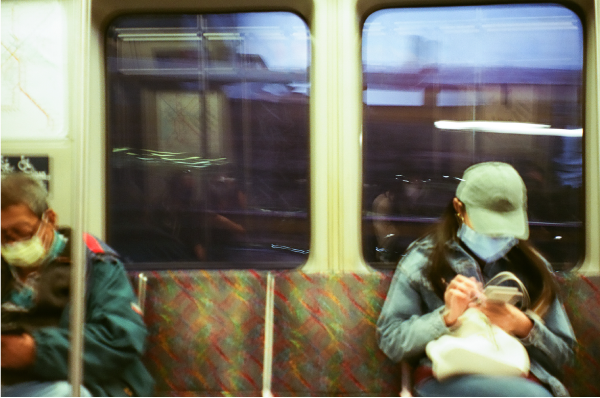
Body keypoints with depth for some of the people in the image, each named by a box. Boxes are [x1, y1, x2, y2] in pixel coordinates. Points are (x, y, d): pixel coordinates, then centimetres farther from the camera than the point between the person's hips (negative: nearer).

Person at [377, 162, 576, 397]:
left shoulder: (532, 266, 15)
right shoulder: (424, 259, 7)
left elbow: (563, 353, 15)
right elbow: (390, 341, 1)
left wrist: (524, 327, -6)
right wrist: (447, 317, -14)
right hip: (446, 376, -5)